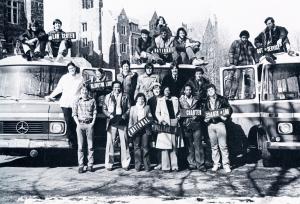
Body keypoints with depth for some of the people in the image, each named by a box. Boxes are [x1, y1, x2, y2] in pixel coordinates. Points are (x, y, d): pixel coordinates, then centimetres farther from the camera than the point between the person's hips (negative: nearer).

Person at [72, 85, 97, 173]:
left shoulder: (92, 101, 8)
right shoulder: (77, 101, 9)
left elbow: (95, 112, 7)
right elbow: (74, 114, 7)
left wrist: (93, 123, -5)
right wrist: (78, 123, -5)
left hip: (89, 124, 0)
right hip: (80, 125, 0)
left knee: (90, 145, 1)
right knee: (80, 146, 0)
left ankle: (90, 165, 8)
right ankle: (81, 165, 3)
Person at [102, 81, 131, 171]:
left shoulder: (125, 97, 10)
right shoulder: (108, 97, 12)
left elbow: (129, 108, 8)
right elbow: (104, 109, 11)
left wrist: (124, 115, -8)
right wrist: (109, 115, -6)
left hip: (122, 122, 0)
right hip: (112, 122, 0)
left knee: (124, 142, 1)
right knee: (110, 142, -2)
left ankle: (125, 163, 9)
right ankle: (109, 163, 7)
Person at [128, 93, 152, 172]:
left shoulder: (147, 107, 14)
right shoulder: (133, 108, 14)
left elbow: (150, 118, 14)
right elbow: (130, 119, 11)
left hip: (145, 129, 0)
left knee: (145, 147, -2)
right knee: (137, 147, 0)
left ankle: (147, 166, 3)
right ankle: (138, 166, 5)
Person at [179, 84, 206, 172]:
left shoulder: (196, 100, 13)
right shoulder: (180, 100, 10)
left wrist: (197, 116, -3)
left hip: (196, 124, 0)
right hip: (186, 124, 0)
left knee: (198, 144, -4)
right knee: (189, 145, 2)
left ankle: (200, 164, -1)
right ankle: (192, 163, 11)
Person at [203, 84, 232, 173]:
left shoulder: (222, 99, 3)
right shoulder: (206, 102, 13)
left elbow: (229, 109, 2)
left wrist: (225, 117, -13)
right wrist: (205, 119, 2)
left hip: (220, 123, -4)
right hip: (210, 125, 4)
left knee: (223, 145, -7)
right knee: (214, 146, 8)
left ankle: (226, 165, -1)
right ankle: (216, 164, 17)